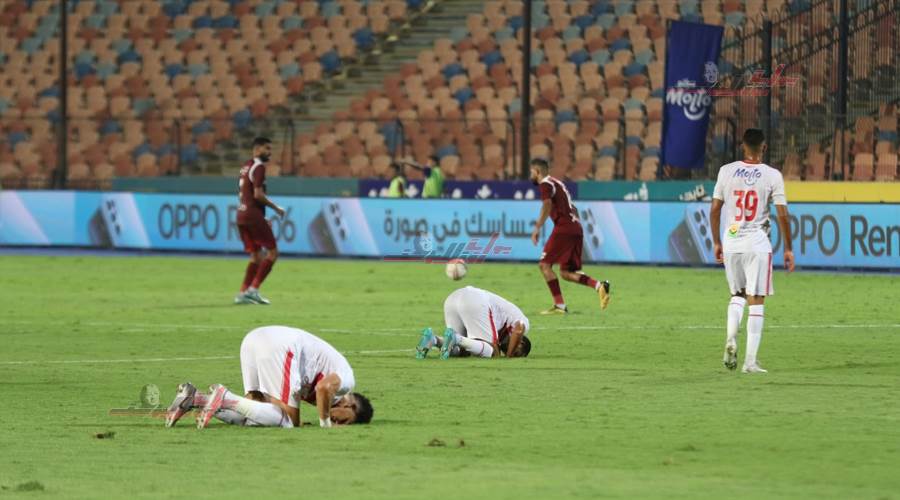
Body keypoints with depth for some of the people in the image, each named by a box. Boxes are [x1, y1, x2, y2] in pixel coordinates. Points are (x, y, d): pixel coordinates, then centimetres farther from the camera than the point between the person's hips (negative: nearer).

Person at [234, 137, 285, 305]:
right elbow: (258, 195, -19)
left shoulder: (246, 167, 18)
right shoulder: (258, 167, -11)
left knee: (256, 255, 14)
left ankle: (243, 293, 7)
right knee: (272, 252, -3)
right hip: (254, 216, -9)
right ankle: (253, 289, -8)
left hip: (241, 215, 9)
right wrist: (276, 208, -7)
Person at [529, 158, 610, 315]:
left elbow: (547, 205, -20)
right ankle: (599, 285, -9)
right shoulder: (557, 183, 26)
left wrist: (537, 228, -24)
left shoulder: (546, 184, -2)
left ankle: (559, 305, -10)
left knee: (545, 264, -3)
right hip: (576, 229, 9)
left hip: (563, 228, -9)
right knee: (565, 272, 11)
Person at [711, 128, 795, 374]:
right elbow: (782, 215, -7)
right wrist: (788, 249, 1)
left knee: (737, 295, 21)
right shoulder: (772, 175, -6)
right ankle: (750, 361, -1)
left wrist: (716, 242, 15)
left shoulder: (727, 171, 2)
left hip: (731, 242, 3)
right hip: (757, 243, -3)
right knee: (756, 302, 2)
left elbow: (715, 209, 4)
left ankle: (731, 339, -3)